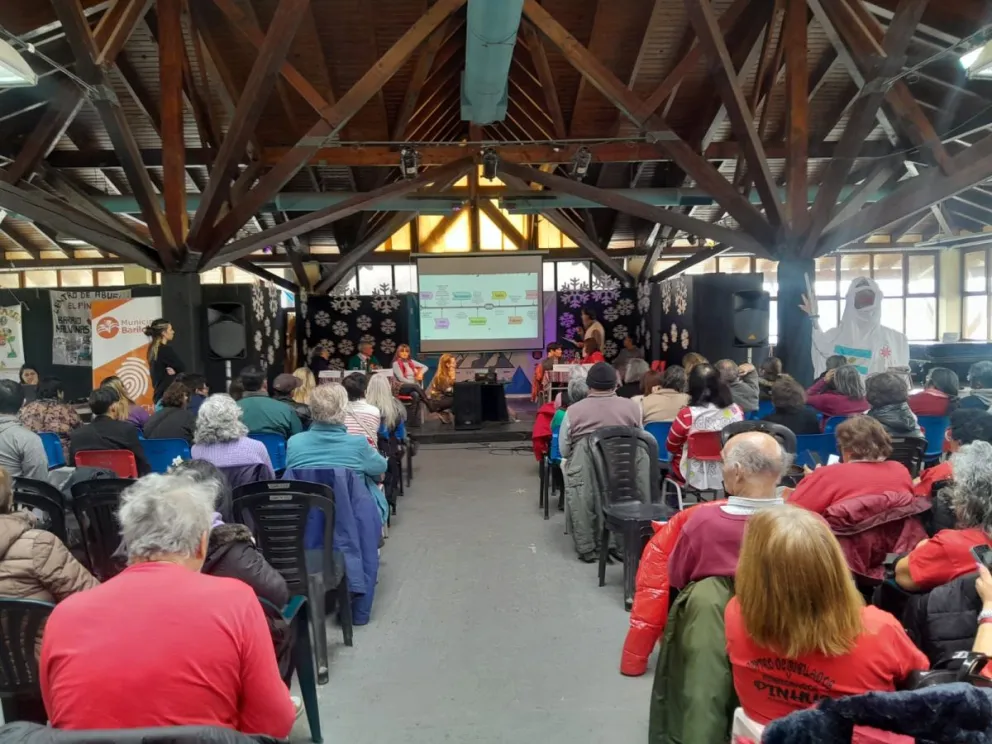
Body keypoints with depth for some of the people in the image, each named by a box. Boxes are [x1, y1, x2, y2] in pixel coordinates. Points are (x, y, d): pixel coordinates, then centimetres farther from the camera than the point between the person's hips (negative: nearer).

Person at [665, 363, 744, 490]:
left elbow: (671, 447, -6)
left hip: (695, 476, -4)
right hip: (728, 475, 4)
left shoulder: (687, 415, -24)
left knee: (671, 457, 25)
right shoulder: (736, 411, -12)